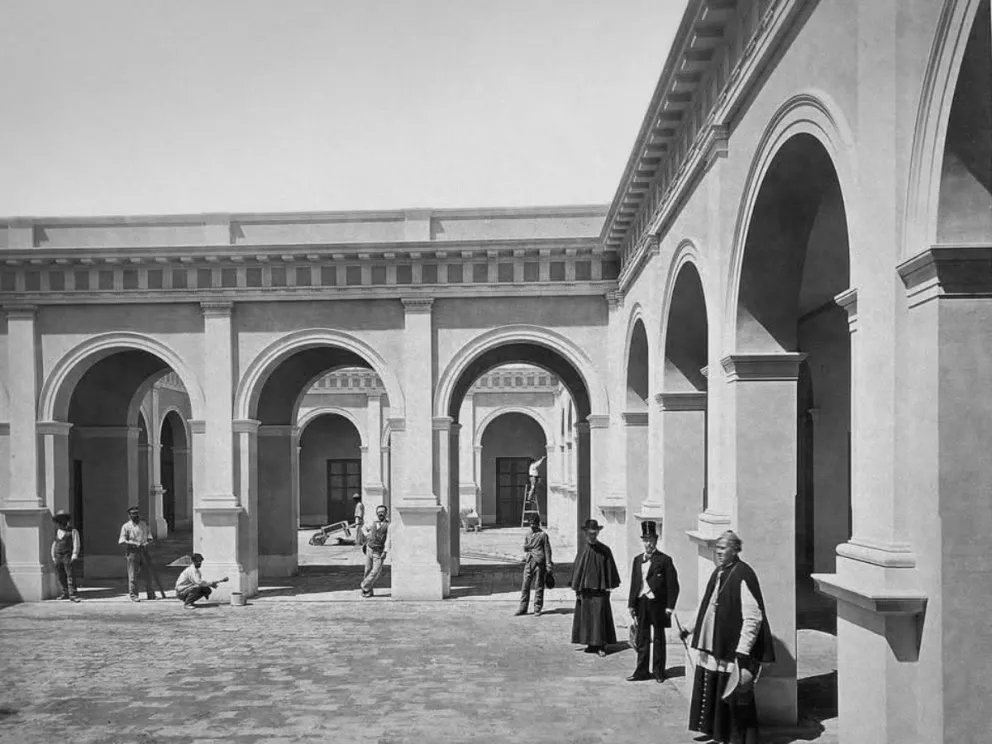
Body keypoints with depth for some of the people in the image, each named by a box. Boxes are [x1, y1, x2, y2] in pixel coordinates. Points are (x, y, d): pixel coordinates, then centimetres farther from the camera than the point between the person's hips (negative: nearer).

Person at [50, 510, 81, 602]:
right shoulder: (56, 532, 16)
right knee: (61, 577, 5)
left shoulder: (72, 531, 1)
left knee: (70, 576, -10)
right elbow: (54, 544, 20)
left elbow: (76, 544, -3)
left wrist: (74, 556, -11)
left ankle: (73, 594, -11)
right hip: (58, 557, 5)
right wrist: (53, 557, 15)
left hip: (68, 557, -5)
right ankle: (65, 593, 15)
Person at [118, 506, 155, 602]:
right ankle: (133, 595, 3)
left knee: (148, 574, 8)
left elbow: (149, 536, 16)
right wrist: (134, 543, -20)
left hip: (143, 551, 4)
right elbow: (122, 541, -8)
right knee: (133, 576, -4)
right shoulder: (126, 526, -2)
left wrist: (147, 542, -6)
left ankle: (150, 594, 20)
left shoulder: (144, 524, 13)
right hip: (132, 552, -4)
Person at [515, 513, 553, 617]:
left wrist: (548, 564, -5)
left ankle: (537, 609, 7)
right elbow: (525, 547, 12)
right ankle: (523, 608, 7)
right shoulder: (528, 535, 17)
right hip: (528, 562, 4)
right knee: (525, 585, 1)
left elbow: (547, 550, 0)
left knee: (538, 586, 0)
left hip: (539, 563, -4)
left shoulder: (543, 535, 2)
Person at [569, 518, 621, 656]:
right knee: (586, 617, 6)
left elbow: (610, 569, 1)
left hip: (600, 589, -3)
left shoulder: (605, 551, -2)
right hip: (585, 589, 3)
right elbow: (577, 570, 6)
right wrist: (576, 589, 2)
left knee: (600, 617, -6)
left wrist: (609, 587, -3)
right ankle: (592, 644, 17)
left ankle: (601, 645, -2)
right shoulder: (583, 551, 4)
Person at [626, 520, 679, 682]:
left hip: (657, 603, -4)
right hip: (641, 603, 5)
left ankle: (659, 672, 15)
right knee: (642, 638, 9)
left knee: (659, 638, 6)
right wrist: (631, 604, 7)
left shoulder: (664, 560, -6)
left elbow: (673, 585, -7)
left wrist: (669, 606, -12)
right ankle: (642, 671, 16)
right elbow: (634, 583, 12)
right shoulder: (637, 560, 11)